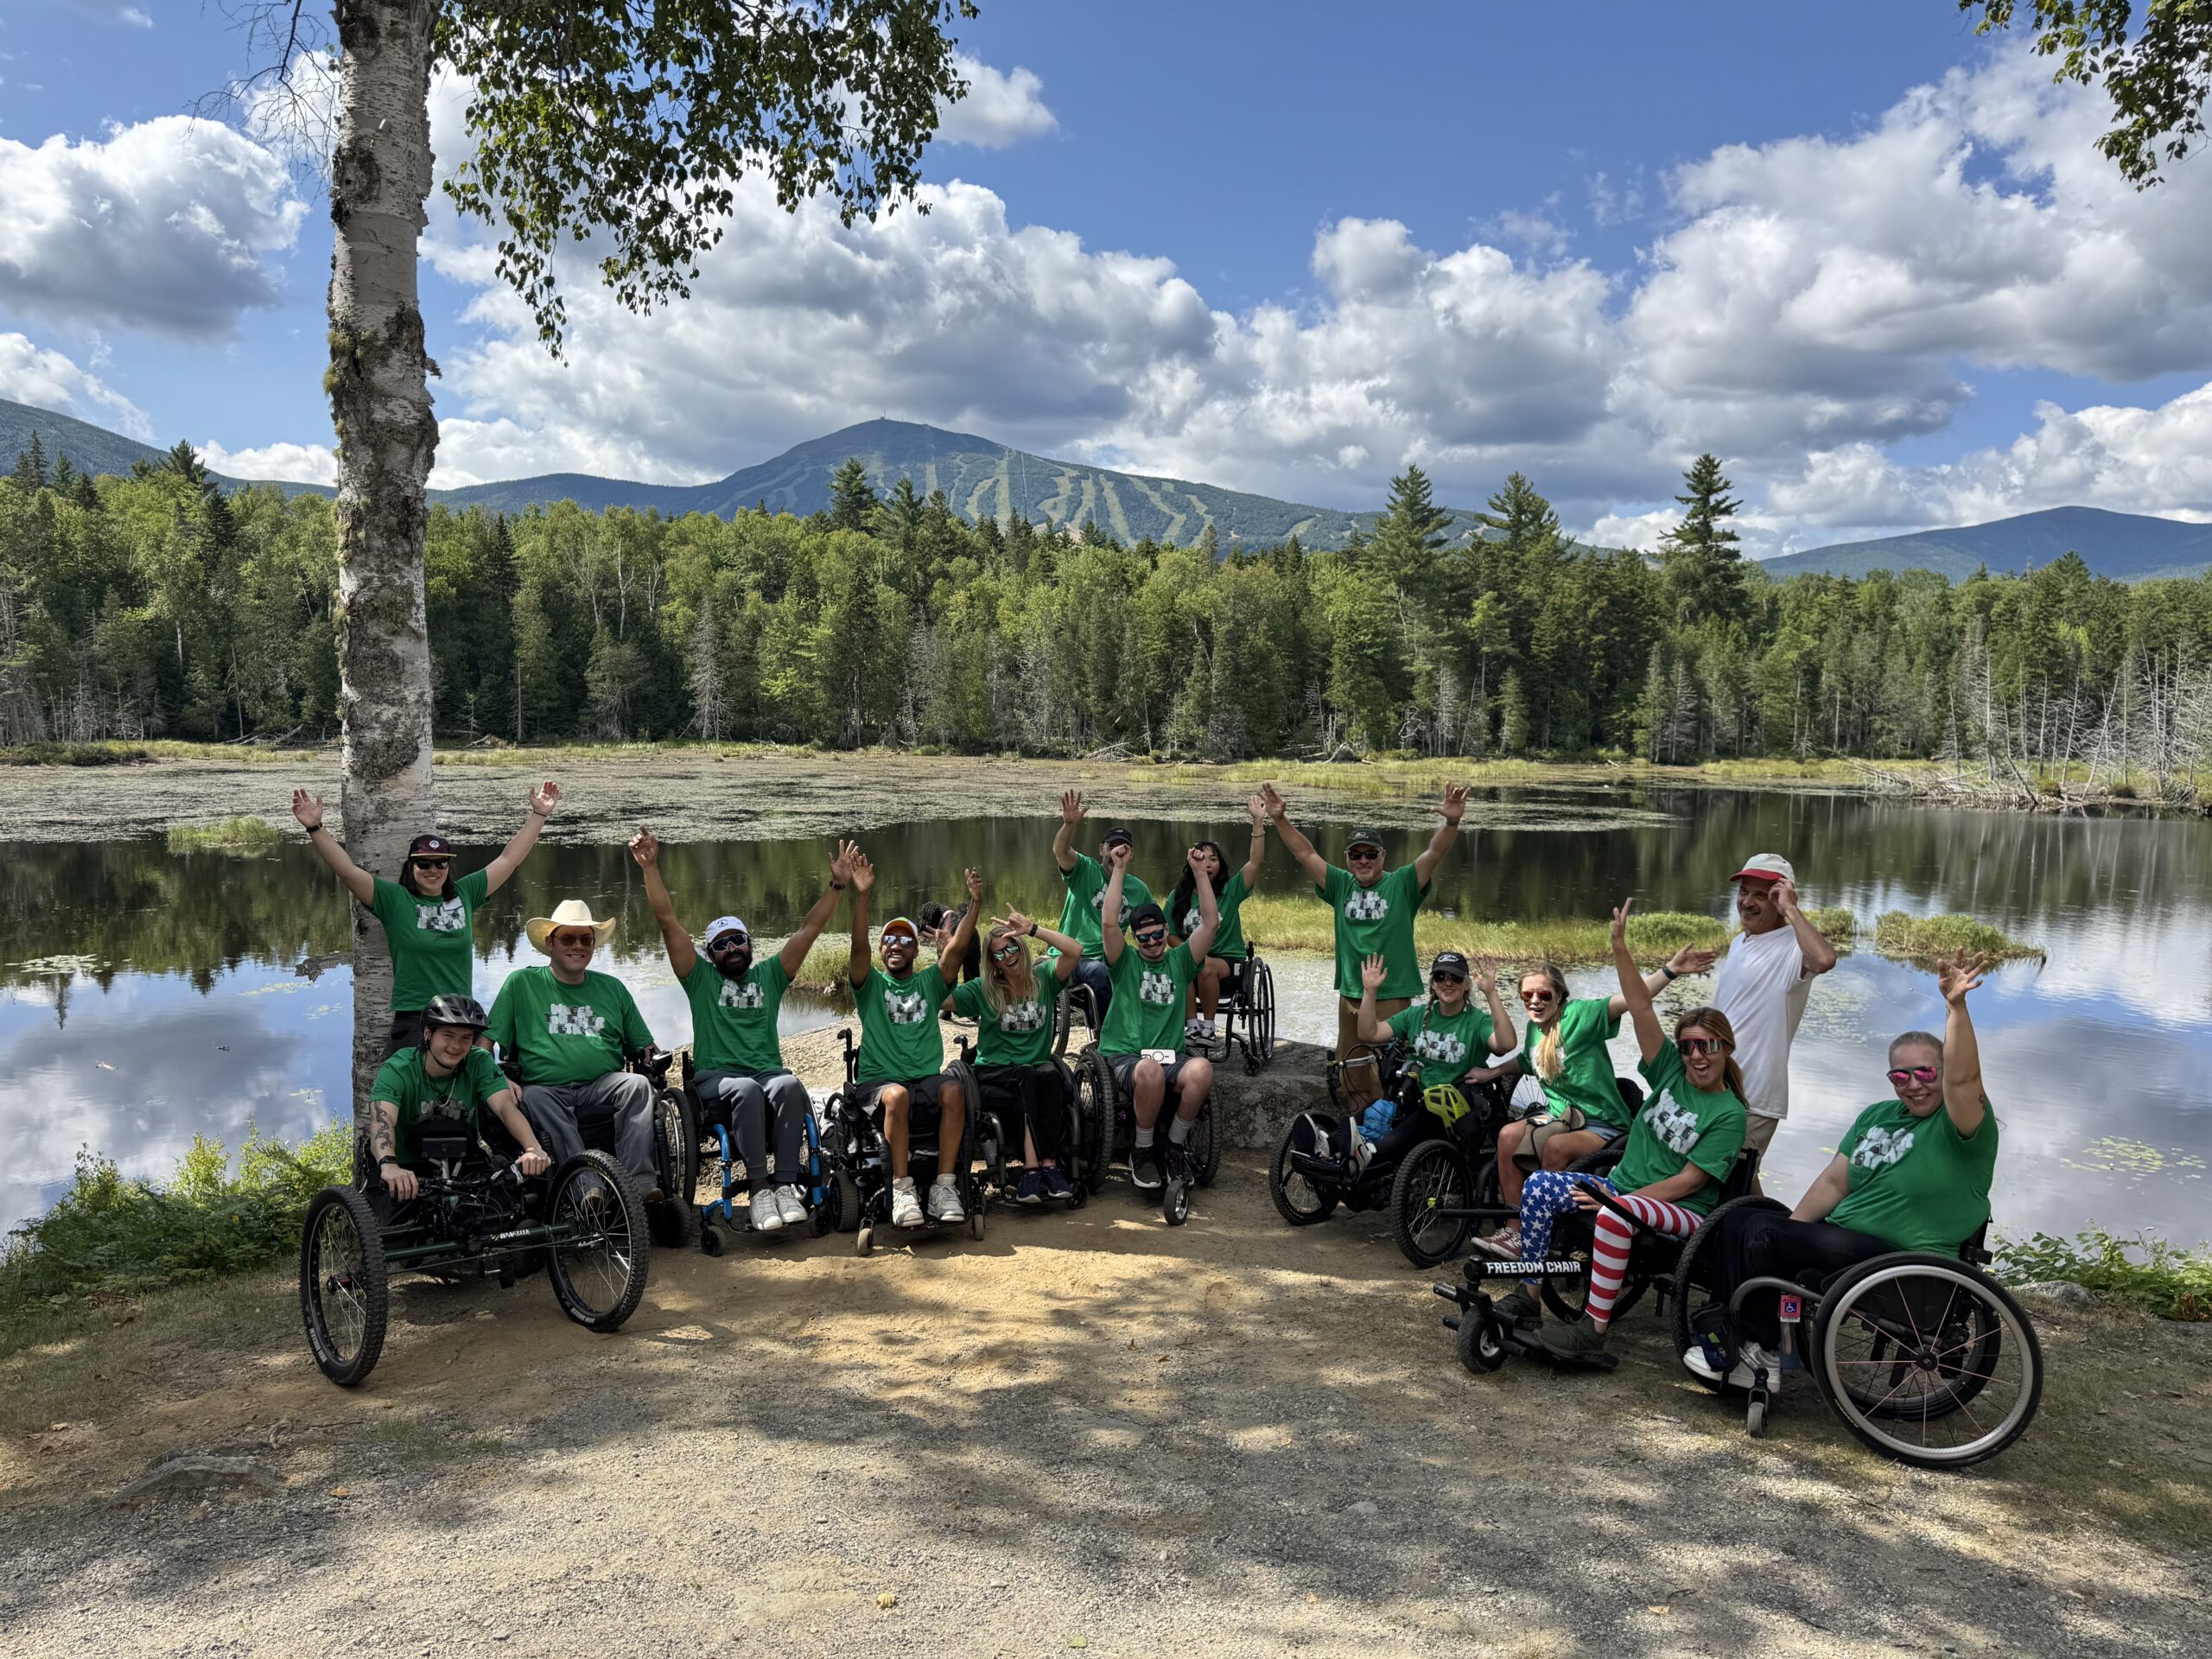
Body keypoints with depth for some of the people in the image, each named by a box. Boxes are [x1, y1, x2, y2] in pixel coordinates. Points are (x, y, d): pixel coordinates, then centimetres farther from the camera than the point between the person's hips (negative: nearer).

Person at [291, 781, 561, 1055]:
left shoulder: (465, 894, 8)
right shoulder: (394, 900, 0)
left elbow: (509, 859, 12)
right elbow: (347, 870, -8)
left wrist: (539, 815, 12)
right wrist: (315, 828, -18)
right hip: (411, 1023, -3)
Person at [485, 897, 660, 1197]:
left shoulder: (612, 988, 20)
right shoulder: (521, 984, 12)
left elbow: (645, 1047, 22)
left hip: (602, 1090, 2)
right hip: (546, 1090, -2)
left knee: (638, 1085, -28)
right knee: (534, 1099, -35)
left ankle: (642, 1183, -37)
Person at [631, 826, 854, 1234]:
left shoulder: (768, 975, 22)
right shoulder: (701, 978, 16)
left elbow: (807, 930, 17)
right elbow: (669, 921, 7)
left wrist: (837, 884, 9)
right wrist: (650, 867, -3)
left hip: (769, 1072, 2)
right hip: (716, 1078, -2)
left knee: (788, 1086, -34)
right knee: (746, 1090, -37)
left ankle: (785, 1184, -35)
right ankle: (758, 1187, -34)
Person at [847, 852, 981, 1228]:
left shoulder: (929, 982, 17)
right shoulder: (871, 984, 11)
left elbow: (957, 947, 2)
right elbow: (859, 947, -7)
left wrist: (975, 903, -12)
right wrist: (861, 895, -21)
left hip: (926, 1079, 2)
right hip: (878, 1081, -2)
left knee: (953, 1092, -31)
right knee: (897, 1096, -36)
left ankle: (945, 1185, -29)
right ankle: (902, 1190, -32)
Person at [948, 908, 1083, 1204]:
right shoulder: (983, 990, 6)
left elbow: (1075, 951, -7)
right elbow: (940, 999, -7)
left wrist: (1032, 929, -12)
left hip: (1036, 1072, 1)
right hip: (993, 1075, -1)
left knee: (1049, 1074, -34)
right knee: (1031, 1079, -34)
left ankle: (1032, 1169, -41)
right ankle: (1047, 1167, -39)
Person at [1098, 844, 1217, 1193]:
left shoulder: (1179, 961, 16)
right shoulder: (1126, 962, 9)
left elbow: (1211, 922, 5)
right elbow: (1108, 923, -8)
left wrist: (1200, 871, 0)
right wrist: (1119, 869, -8)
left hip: (1169, 1057, 3)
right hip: (1124, 1057, -2)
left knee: (1201, 1069, -33)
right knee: (1150, 1071, -39)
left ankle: (1175, 1145, -10)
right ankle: (1142, 1152, -14)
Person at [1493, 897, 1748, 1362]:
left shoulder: (1729, 1114, -7)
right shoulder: (1671, 1071, 7)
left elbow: (1689, 1180, -14)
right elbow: (1641, 1008, -3)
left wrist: (1617, 1200, -19)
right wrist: (1619, 947, -14)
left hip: (1682, 1213, -6)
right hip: (1621, 1185, 6)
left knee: (1615, 1214, -39)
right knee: (1539, 1185, -18)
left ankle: (1593, 1331, -34)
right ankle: (1527, 1297, -13)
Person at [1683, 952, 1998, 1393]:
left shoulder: (1961, 1128, -8)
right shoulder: (1876, 1116, 16)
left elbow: (1961, 1077, -30)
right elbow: (1834, 1180, 14)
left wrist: (1956, 1007, -42)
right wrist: (1789, 1232, 4)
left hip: (1900, 1262, -9)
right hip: (1840, 1237, 9)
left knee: (1762, 1236, -23)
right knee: (1736, 1221, -4)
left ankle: (1760, 1355, -6)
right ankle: (1732, 1338, -4)